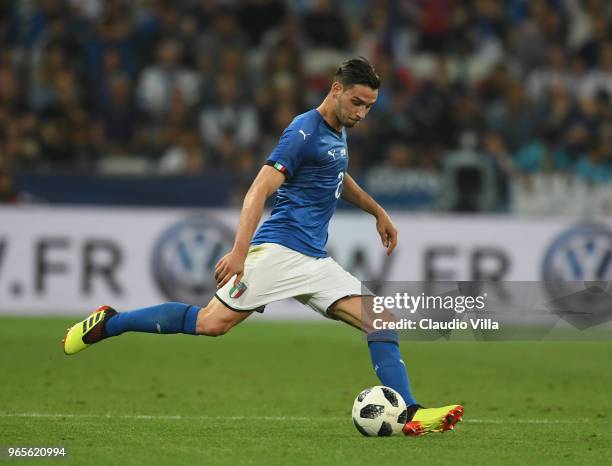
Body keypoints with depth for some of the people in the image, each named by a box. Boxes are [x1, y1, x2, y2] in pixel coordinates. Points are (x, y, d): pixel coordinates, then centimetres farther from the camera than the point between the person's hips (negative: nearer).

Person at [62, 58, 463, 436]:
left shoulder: (338, 132, 18)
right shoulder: (305, 131, -10)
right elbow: (260, 189, -19)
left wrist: (378, 212, 43)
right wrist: (239, 252, -28)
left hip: (316, 261, 9)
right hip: (279, 249, -9)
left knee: (382, 322, -5)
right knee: (212, 322, -15)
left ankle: (411, 415, -8)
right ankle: (106, 325, 0)